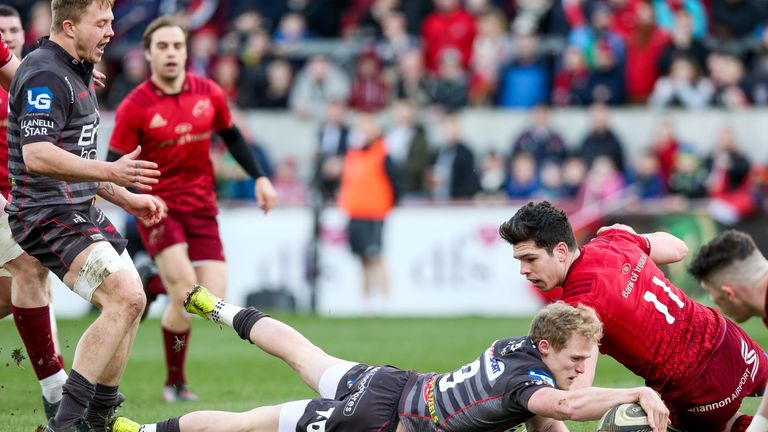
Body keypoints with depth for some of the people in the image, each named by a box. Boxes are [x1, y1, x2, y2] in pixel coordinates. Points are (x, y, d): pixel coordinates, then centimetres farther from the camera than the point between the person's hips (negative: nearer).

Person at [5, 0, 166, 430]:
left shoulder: (76, 75, 17)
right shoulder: (45, 76, -16)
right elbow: (38, 156, -28)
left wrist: (126, 197, 22)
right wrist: (110, 172, -32)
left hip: (83, 212, 11)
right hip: (48, 216, -11)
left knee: (130, 302, 15)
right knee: (125, 298, -22)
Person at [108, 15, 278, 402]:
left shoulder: (209, 94, 2)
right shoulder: (134, 107, -9)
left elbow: (232, 137, 18)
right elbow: (115, 167, -5)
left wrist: (259, 178, 11)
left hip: (201, 208, 4)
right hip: (157, 206, -4)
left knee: (213, 299, -11)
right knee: (186, 290, -20)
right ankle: (175, 382, -5)